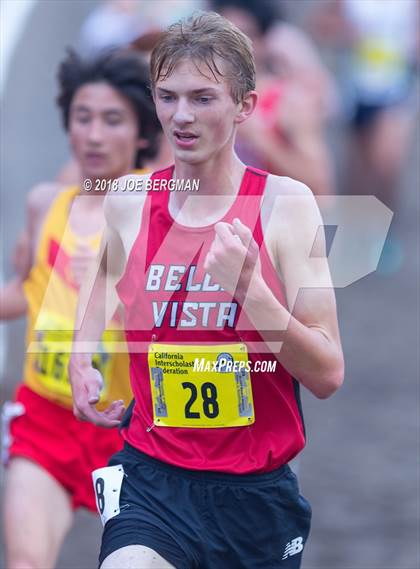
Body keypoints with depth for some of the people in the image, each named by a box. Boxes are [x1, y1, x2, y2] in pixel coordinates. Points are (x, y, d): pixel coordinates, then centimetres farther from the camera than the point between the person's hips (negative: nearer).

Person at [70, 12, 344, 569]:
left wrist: (250, 287, -23)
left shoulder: (285, 205, -7)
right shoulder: (128, 202, 1)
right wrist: (81, 363, 10)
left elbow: (327, 376, -11)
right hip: (153, 480, 1)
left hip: (258, 492, 0)